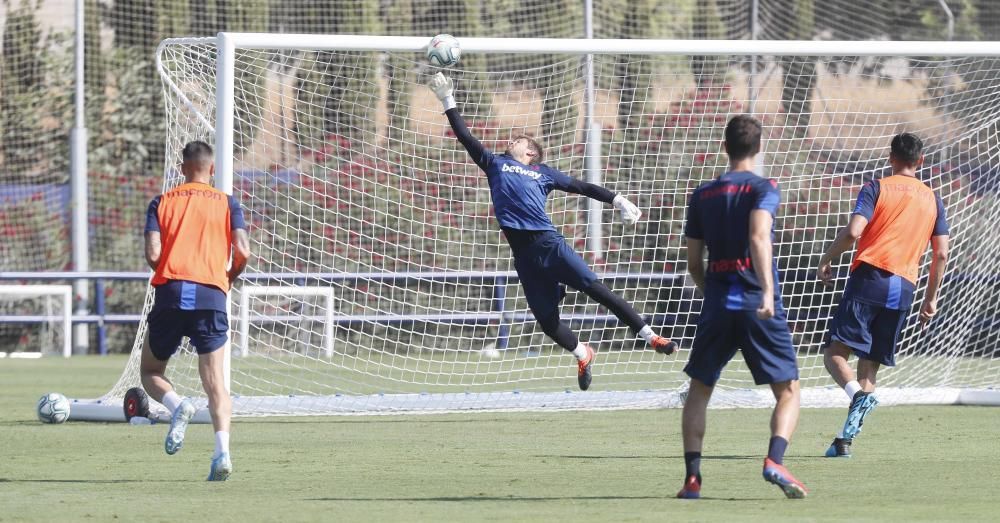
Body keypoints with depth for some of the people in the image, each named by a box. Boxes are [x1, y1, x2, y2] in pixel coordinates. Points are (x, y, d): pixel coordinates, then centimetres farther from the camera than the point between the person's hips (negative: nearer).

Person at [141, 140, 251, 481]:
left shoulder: (162, 203, 10)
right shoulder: (227, 204, 10)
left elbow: (152, 254, -2)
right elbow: (242, 252, -2)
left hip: (170, 292, 0)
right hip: (211, 297, 0)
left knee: (150, 372, 16)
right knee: (215, 382, 0)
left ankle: (177, 406, -16)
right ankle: (222, 452, -19)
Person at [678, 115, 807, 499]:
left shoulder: (701, 195, 12)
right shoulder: (763, 189, -2)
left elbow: (694, 263, 15)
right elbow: (759, 236, -21)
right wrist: (768, 291, -29)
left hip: (717, 304, 3)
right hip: (757, 304, -3)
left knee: (699, 391, 17)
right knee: (788, 391, 4)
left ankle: (692, 477, 6)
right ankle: (775, 460, -21)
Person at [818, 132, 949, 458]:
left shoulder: (877, 189, 2)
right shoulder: (932, 200, 15)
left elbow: (853, 231, -11)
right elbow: (941, 253, 12)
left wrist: (826, 261, 3)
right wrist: (931, 298, 20)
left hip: (869, 276, -4)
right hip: (903, 288, 4)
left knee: (836, 352, -4)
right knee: (870, 365, 7)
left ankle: (857, 393, -35)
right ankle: (846, 439, 0)